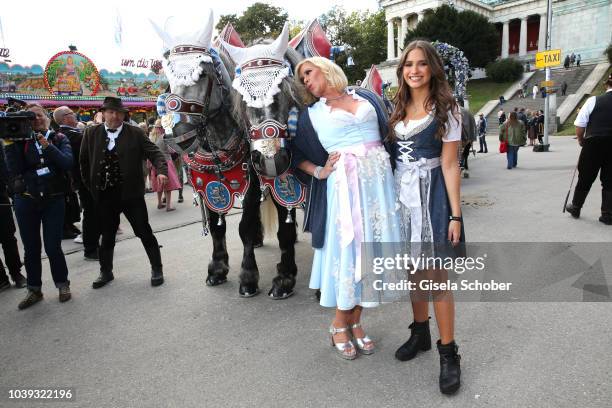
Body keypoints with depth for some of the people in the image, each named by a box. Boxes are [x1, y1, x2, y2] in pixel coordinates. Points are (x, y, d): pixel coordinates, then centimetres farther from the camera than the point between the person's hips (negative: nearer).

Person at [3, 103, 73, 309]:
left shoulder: (58, 138, 2)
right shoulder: (21, 140, 3)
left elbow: (68, 163, -14)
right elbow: (14, 170, -8)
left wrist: (47, 145, -21)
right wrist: (10, 143, -15)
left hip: (54, 200, -1)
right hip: (26, 201, 2)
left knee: (53, 247, -3)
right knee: (31, 248, 8)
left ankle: (62, 284, 18)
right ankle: (34, 289, 23)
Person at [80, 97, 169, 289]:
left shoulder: (135, 133, -3)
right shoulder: (91, 133, 4)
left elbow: (154, 153, -10)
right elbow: (84, 162, 12)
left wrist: (161, 171, -28)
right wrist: (90, 186, 9)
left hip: (131, 193, -3)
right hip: (104, 195, 3)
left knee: (145, 233, 4)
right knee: (107, 236, 17)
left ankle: (156, 269, 20)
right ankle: (106, 272, 34)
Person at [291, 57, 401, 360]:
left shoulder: (366, 97, 15)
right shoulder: (312, 114, 11)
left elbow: (389, 133, 17)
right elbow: (295, 153, 11)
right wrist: (319, 171, -4)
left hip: (379, 180, 2)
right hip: (344, 185, -2)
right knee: (347, 248, -1)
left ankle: (355, 321, 20)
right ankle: (339, 325, 17)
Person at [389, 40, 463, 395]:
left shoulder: (446, 109, -3)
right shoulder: (398, 108, 11)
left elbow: (449, 164, -7)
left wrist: (456, 214, -11)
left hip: (432, 195, -5)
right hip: (401, 196, 5)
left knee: (436, 276, -4)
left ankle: (449, 353, 10)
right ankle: (420, 333, 31)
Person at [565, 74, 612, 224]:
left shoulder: (593, 100, -5)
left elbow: (579, 125, -5)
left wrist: (581, 139, 12)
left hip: (593, 145, -1)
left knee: (585, 178, 13)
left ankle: (575, 208, 26)